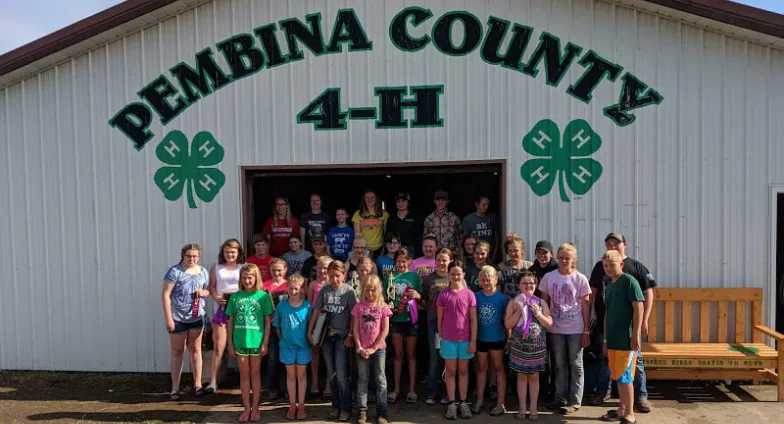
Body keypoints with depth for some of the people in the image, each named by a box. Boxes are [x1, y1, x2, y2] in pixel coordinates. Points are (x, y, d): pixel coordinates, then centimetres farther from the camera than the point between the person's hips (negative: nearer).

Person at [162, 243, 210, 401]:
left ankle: (197, 385, 20)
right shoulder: (175, 271, -9)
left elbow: (208, 290, 18)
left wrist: (203, 292, -7)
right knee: (177, 352, 6)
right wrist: (168, 319, -15)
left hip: (197, 317, 4)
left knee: (195, 350, 11)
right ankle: (175, 389, 14)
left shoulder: (203, 272, 7)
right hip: (178, 318, -4)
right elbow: (165, 295, -12)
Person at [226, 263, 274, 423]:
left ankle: (255, 408, 20)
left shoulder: (263, 296, -3)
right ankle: (246, 408, 20)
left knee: (255, 374, 10)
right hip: (240, 342, 2)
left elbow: (267, 321, -2)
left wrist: (265, 343, -6)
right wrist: (230, 344, 2)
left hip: (256, 341, -2)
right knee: (244, 375, 10)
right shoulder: (236, 296, 1)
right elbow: (231, 321, 5)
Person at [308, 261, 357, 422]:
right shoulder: (324, 290, 3)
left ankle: (346, 408, 8)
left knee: (341, 374, -5)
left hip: (342, 336, -3)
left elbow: (354, 315, -6)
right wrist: (309, 331, 2)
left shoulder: (349, 291, -6)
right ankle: (336, 406, 22)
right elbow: (316, 312, 5)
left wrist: (351, 335, -10)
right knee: (331, 374, 10)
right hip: (326, 335, 3)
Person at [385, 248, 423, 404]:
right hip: (396, 319, 1)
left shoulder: (415, 276, 0)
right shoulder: (390, 277, 1)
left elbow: (421, 299, 3)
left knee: (411, 354, 7)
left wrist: (417, 296, -18)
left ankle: (412, 389, 14)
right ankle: (396, 388, 18)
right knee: (398, 354, 10)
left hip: (411, 319, -1)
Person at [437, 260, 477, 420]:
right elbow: (440, 318, 3)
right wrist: (440, 338, 4)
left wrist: (473, 340, -4)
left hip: (465, 338, 0)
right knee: (450, 371, 9)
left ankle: (463, 402, 21)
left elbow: (473, 319, -2)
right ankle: (451, 403, 16)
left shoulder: (469, 294, -4)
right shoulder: (444, 294, -4)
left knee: (463, 371, 12)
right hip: (448, 339, 0)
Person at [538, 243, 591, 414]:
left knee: (575, 365, 7)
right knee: (559, 365, 12)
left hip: (575, 329, -2)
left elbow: (585, 306, -2)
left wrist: (586, 331, -4)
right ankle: (560, 398, 22)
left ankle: (575, 401, 15)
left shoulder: (580, 279, -5)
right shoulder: (548, 277, -1)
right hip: (555, 329, 2)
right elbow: (544, 302, 5)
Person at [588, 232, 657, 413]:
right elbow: (593, 292, 11)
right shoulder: (600, 266, 5)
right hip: (604, 321, 3)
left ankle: (641, 396, 15)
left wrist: (644, 319, -8)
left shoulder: (636, 267, -4)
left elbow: (648, 293, -3)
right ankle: (603, 391, 28)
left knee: (635, 359, 4)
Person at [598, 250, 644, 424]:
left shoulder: (629, 281, -8)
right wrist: (606, 339, 19)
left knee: (624, 376, -4)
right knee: (617, 376, 13)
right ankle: (622, 409, 25)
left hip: (626, 339, -7)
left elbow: (639, 308, -13)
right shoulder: (608, 287, 14)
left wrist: (635, 335, -17)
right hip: (613, 339, 7)